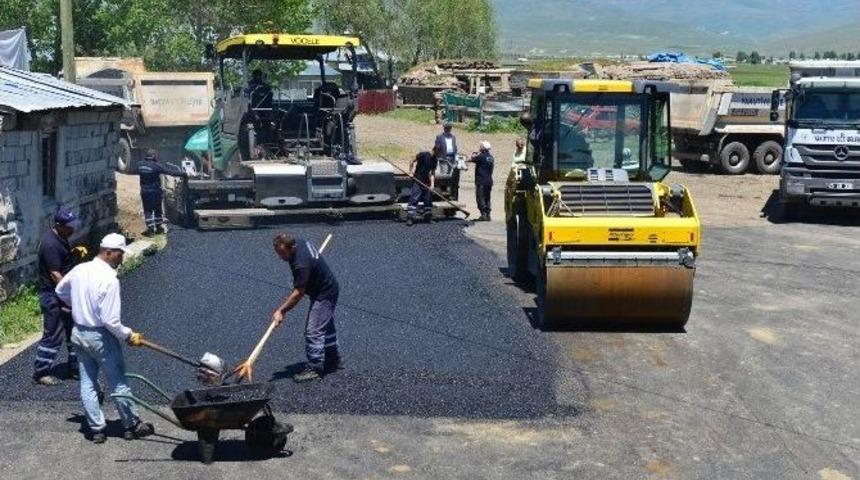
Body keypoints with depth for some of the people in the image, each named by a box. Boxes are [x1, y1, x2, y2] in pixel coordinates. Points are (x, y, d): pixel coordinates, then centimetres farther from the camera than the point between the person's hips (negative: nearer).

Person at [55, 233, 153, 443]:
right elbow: (110, 320, -25)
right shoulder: (109, 279, -24)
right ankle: (132, 426, 20)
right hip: (101, 337, -7)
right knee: (118, 384, 7)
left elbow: (60, 290, 18)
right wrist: (128, 336, -11)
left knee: (87, 384, 12)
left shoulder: (79, 270, -1)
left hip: (78, 333, 7)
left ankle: (96, 429, 19)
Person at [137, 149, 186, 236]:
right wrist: (181, 173, -10)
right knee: (158, 210, 12)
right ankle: (159, 227, 18)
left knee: (147, 210, 7)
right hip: (155, 191, -3)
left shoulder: (140, 165, 1)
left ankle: (150, 228, -1)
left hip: (144, 191, 3)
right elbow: (169, 171, -15)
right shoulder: (155, 166, -14)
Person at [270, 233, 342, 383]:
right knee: (326, 327, 21)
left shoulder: (301, 264, -34)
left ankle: (315, 369, -8)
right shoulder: (299, 242, -6)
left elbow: (298, 293, -30)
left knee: (314, 331, -12)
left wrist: (281, 311, -26)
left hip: (324, 294, -11)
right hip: (328, 289, 11)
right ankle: (333, 360, 35)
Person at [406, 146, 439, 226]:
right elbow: (413, 162, -5)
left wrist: (432, 184, -6)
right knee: (414, 199, -13)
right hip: (417, 181, -6)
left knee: (428, 200, 9)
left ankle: (427, 217, 21)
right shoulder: (423, 155, -9)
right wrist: (411, 172, -18)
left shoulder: (435, 161, 8)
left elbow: (432, 173, 6)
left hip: (426, 182, 6)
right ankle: (410, 218, -14)